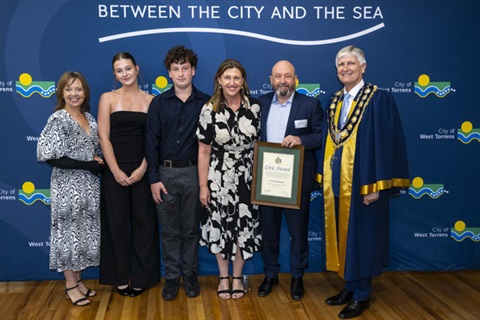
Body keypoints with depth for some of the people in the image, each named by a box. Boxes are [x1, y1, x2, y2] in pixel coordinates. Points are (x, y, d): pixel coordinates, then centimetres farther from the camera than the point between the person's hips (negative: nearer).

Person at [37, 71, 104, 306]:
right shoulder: (58, 119, -13)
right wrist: (87, 165, -19)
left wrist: (98, 161, -4)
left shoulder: (89, 118, 8)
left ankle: (78, 279, 27)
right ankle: (70, 285, 17)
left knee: (85, 232, 13)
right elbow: (50, 157, -20)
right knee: (69, 232, 4)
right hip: (67, 185, -7)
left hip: (89, 184, 7)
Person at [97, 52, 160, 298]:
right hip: (115, 170, 0)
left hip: (142, 170, 1)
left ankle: (140, 277, 19)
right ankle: (120, 277, 20)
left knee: (144, 222, 6)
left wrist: (142, 169, -10)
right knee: (117, 223, 6)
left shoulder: (150, 100, 4)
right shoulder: (108, 98, 2)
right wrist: (116, 171, -10)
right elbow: (104, 138, -3)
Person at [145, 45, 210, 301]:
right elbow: (152, 142, 0)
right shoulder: (159, 103, 2)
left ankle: (190, 275, 25)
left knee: (191, 228, 11)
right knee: (169, 230, 9)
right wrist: (154, 179, -5)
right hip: (166, 173, 1)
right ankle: (171, 277, 22)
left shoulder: (205, 103, 0)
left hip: (193, 172, 0)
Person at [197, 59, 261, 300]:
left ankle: (237, 276, 28)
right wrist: (203, 186, -5)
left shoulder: (254, 108, -3)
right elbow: (203, 151, -5)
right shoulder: (209, 110, -7)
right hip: (219, 178, -1)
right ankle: (223, 277, 29)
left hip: (246, 178, 1)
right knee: (221, 227, 9)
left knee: (244, 226, 8)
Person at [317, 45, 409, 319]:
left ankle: (361, 295, 18)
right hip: (336, 183, 7)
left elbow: (386, 143, -14)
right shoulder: (335, 101, 11)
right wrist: (325, 177, 12)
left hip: (362, 182, -7)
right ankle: (350, 287, 28)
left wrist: (375, 186, -18)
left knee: (361, 237, 4)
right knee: (342, 236, 13)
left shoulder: (379, 99, -10)